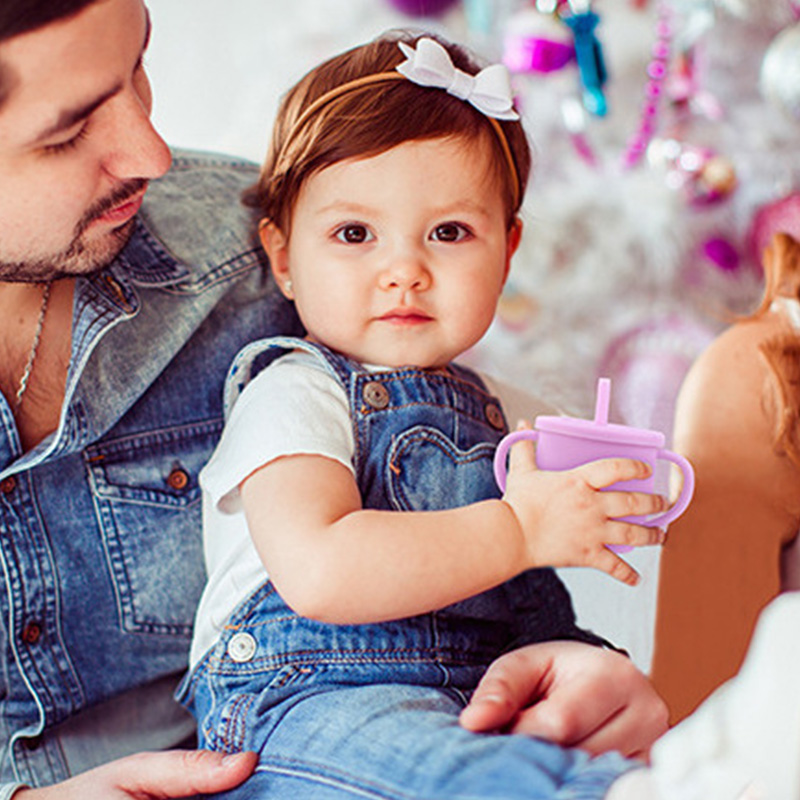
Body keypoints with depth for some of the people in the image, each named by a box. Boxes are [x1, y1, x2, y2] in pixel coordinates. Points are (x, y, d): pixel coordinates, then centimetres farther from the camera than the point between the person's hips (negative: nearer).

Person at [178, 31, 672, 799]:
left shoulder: (477, 404, 22)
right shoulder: (293, 395, -4)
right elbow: (319, 574, -24)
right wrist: (517, 529, -18)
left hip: (468, 704, 8)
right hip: (311, 703, -8)